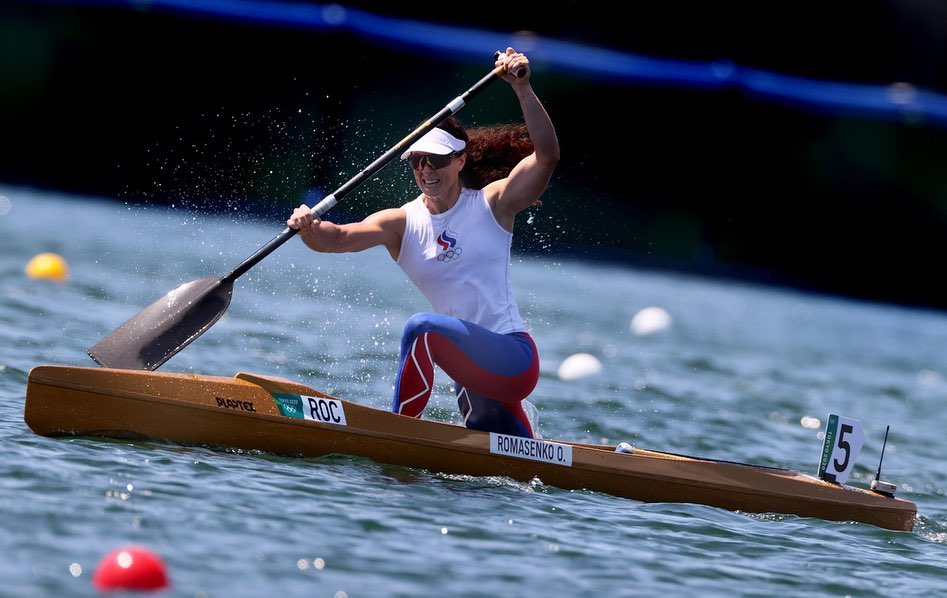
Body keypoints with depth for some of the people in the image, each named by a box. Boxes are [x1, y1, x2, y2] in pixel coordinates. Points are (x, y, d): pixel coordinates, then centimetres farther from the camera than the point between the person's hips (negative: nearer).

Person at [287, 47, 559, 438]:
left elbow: (546, 155, -17)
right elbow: (339, 237, -13)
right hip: (472, 374, 6)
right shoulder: (401, 224, 3)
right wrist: (309, 229, -35)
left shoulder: (492, 204, -4)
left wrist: (522, 89, -27)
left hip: (514, 359, -6)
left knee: (423, 328, -30)